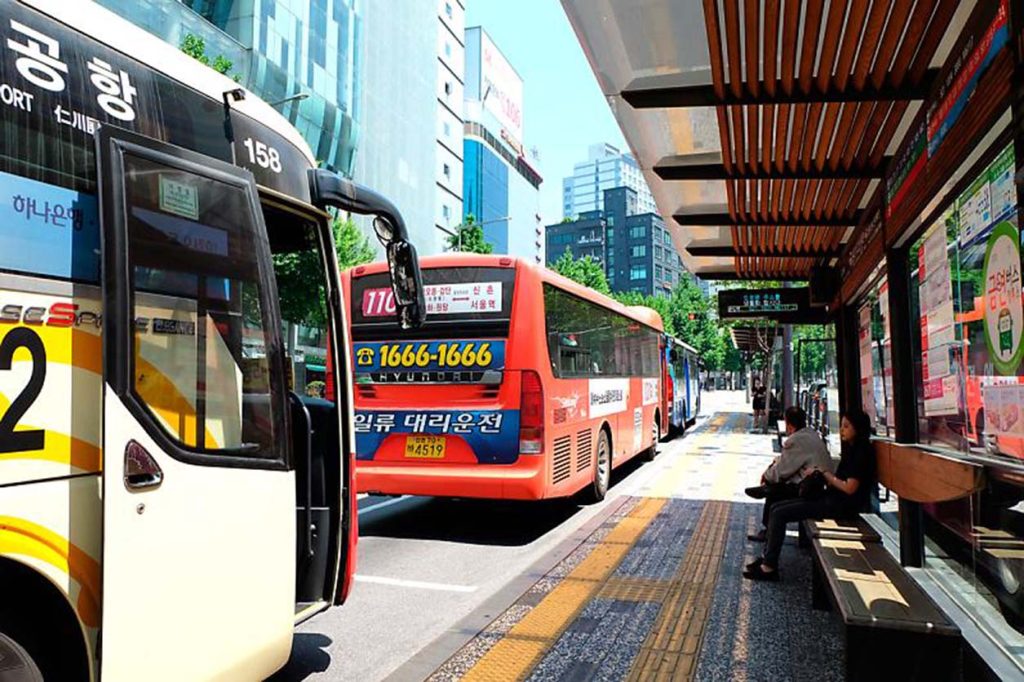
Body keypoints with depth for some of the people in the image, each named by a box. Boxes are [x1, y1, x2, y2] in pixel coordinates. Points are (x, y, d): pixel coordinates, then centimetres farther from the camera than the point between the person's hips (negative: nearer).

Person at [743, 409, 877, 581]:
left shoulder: (862, 452, -14)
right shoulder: (851, 449, 15)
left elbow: (850, 488, -20)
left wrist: (825, 474, -9)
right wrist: (820, 474, -2)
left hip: (843, 505, -10)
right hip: (832, 498, 10)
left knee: (780, 514, -15)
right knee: (776, 508, 3)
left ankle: (769, 567, -7)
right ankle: (767, 558, 5)